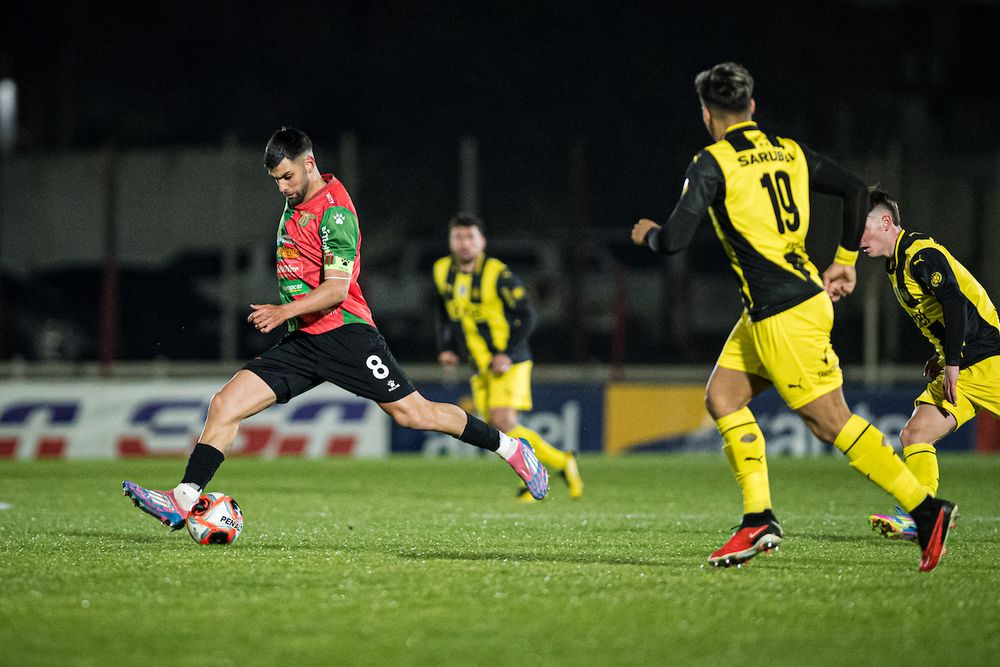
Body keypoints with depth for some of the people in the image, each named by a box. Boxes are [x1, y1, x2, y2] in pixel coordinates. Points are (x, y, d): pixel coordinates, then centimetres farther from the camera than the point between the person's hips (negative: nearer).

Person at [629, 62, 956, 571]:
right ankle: (759, 521, 7)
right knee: (722, 396, 11)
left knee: (830, 420, -5)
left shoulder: (713, 163, -10)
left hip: (784, 314, -9)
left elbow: (675, 240, -14)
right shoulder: (789, 152, 12)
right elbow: (855, 190, 12)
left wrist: (648, 234, 9)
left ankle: (926, 509, -6)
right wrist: (844, 261, 20)